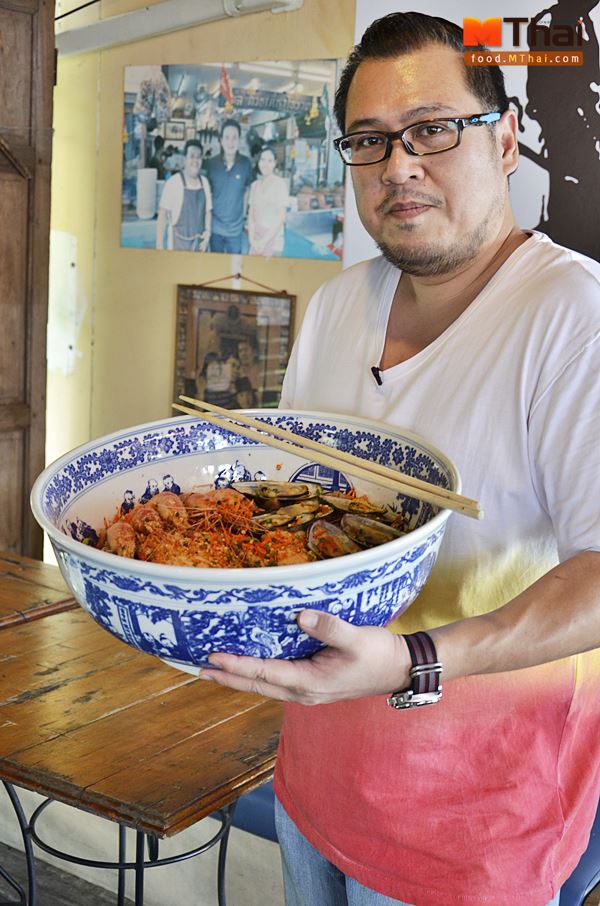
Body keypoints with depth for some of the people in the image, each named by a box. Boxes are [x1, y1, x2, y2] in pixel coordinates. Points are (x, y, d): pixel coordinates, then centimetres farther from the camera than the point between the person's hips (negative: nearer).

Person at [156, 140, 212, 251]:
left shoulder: (204, 182, 6)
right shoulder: (173, 183, -9)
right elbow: (162, 214, -8)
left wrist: (208, 231, -1)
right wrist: (159, 246, -11)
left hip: (200, 244, 5)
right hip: (179, 243, -5)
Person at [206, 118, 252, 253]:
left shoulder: (245, 163, -6)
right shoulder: (212, 163, -5)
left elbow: (246, 191, 7)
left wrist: (243, 216, 7)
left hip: (235, 227, -1)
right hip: (215, 225, 1)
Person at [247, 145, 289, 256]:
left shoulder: (281, 184, -8)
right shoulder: (255, 185, 7)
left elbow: (281, 218, -10)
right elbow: (251, 215, 8)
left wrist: (263, 242, -12)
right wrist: (252, 239, -5)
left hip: (273, 243, -4)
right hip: (256, 242, 4)